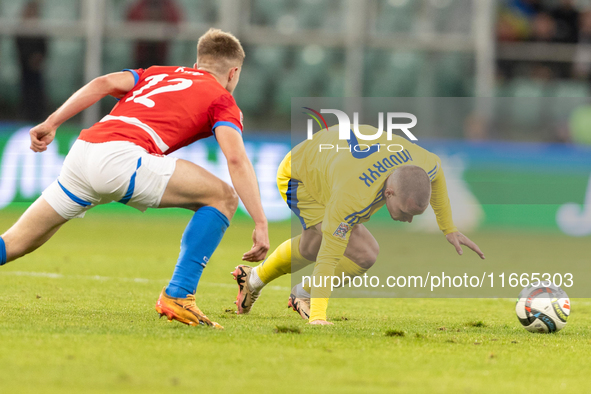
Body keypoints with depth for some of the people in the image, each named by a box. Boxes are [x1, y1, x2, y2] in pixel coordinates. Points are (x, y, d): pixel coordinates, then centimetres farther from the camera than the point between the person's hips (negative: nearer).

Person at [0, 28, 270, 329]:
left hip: (83, 150, 6)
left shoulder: (158, 74, 33)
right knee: (222, 197, 5)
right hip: (122, 156, -6)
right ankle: (178, 296, -3)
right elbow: (236, 160, 0)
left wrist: (51, 123, 13)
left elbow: (105, 83, 16)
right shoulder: (222, 100, 17)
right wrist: (261, 223, -5)